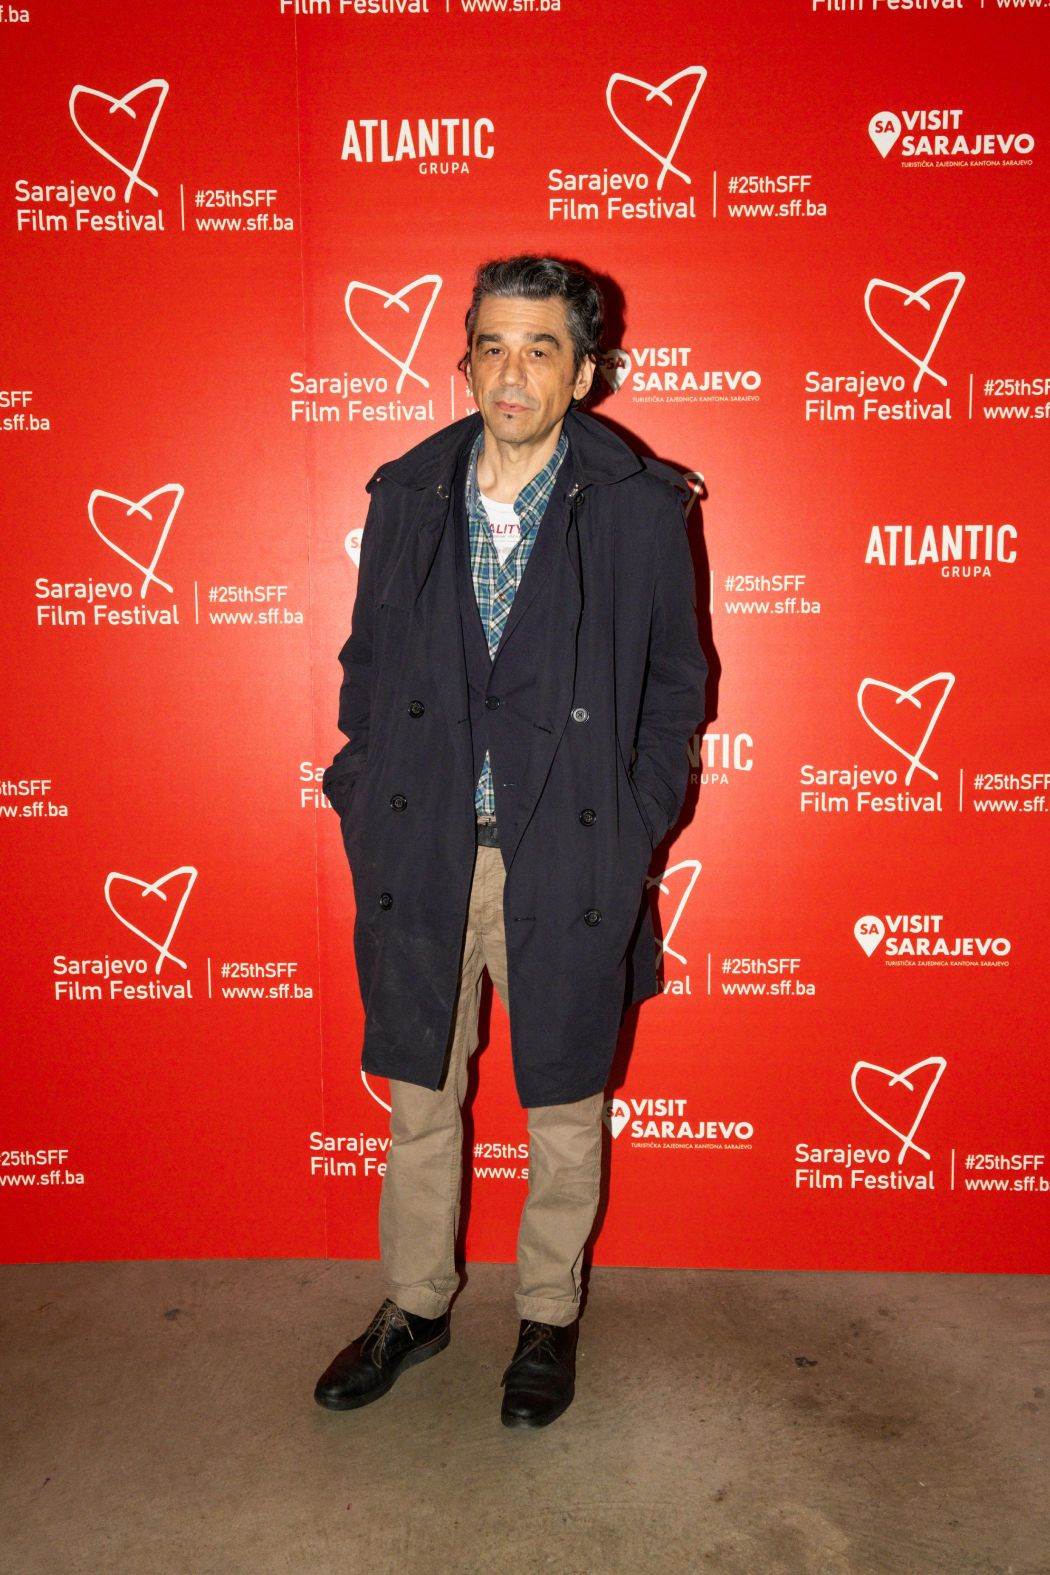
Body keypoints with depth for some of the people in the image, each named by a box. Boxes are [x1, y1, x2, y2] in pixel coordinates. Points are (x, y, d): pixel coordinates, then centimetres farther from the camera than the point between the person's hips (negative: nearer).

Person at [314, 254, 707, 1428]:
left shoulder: (640, 508, -4)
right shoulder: (406, 495, 4)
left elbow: (674, 683, 2)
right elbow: (366, 667, 11)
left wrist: (630, 835, -4)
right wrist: (365, 807, 4)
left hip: (568, 860, -2)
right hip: (422, 854, 3)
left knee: (563, 1110, 13)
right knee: (418, 1095, 17)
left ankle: (549, 1318, 37)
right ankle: (414, 1306, 40)